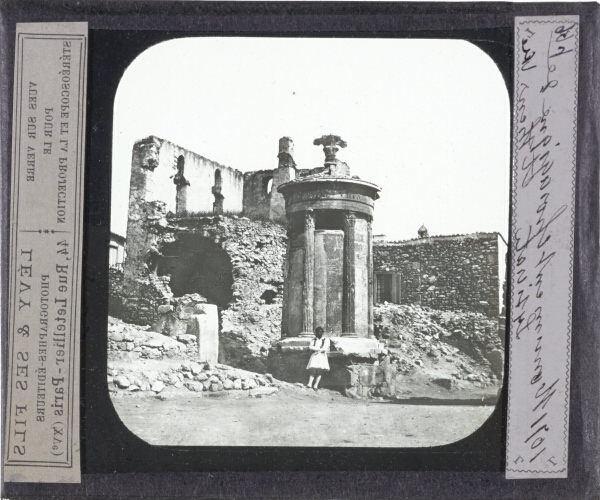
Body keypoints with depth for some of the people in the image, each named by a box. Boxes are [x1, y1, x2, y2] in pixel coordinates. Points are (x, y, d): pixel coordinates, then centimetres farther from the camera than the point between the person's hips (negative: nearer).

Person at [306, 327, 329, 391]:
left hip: (322, 356, -1)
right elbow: (310, 347, -1)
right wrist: (319, 348, -8)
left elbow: (325, 348, -4)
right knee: (313, 370, -16)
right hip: (314, 356, 1)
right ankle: (310, 383, -23)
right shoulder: (313, 340, 15)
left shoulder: (326, 339, 8)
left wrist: (317, 351, -7)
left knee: (320, 371, -10)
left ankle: (315, 385, -11)